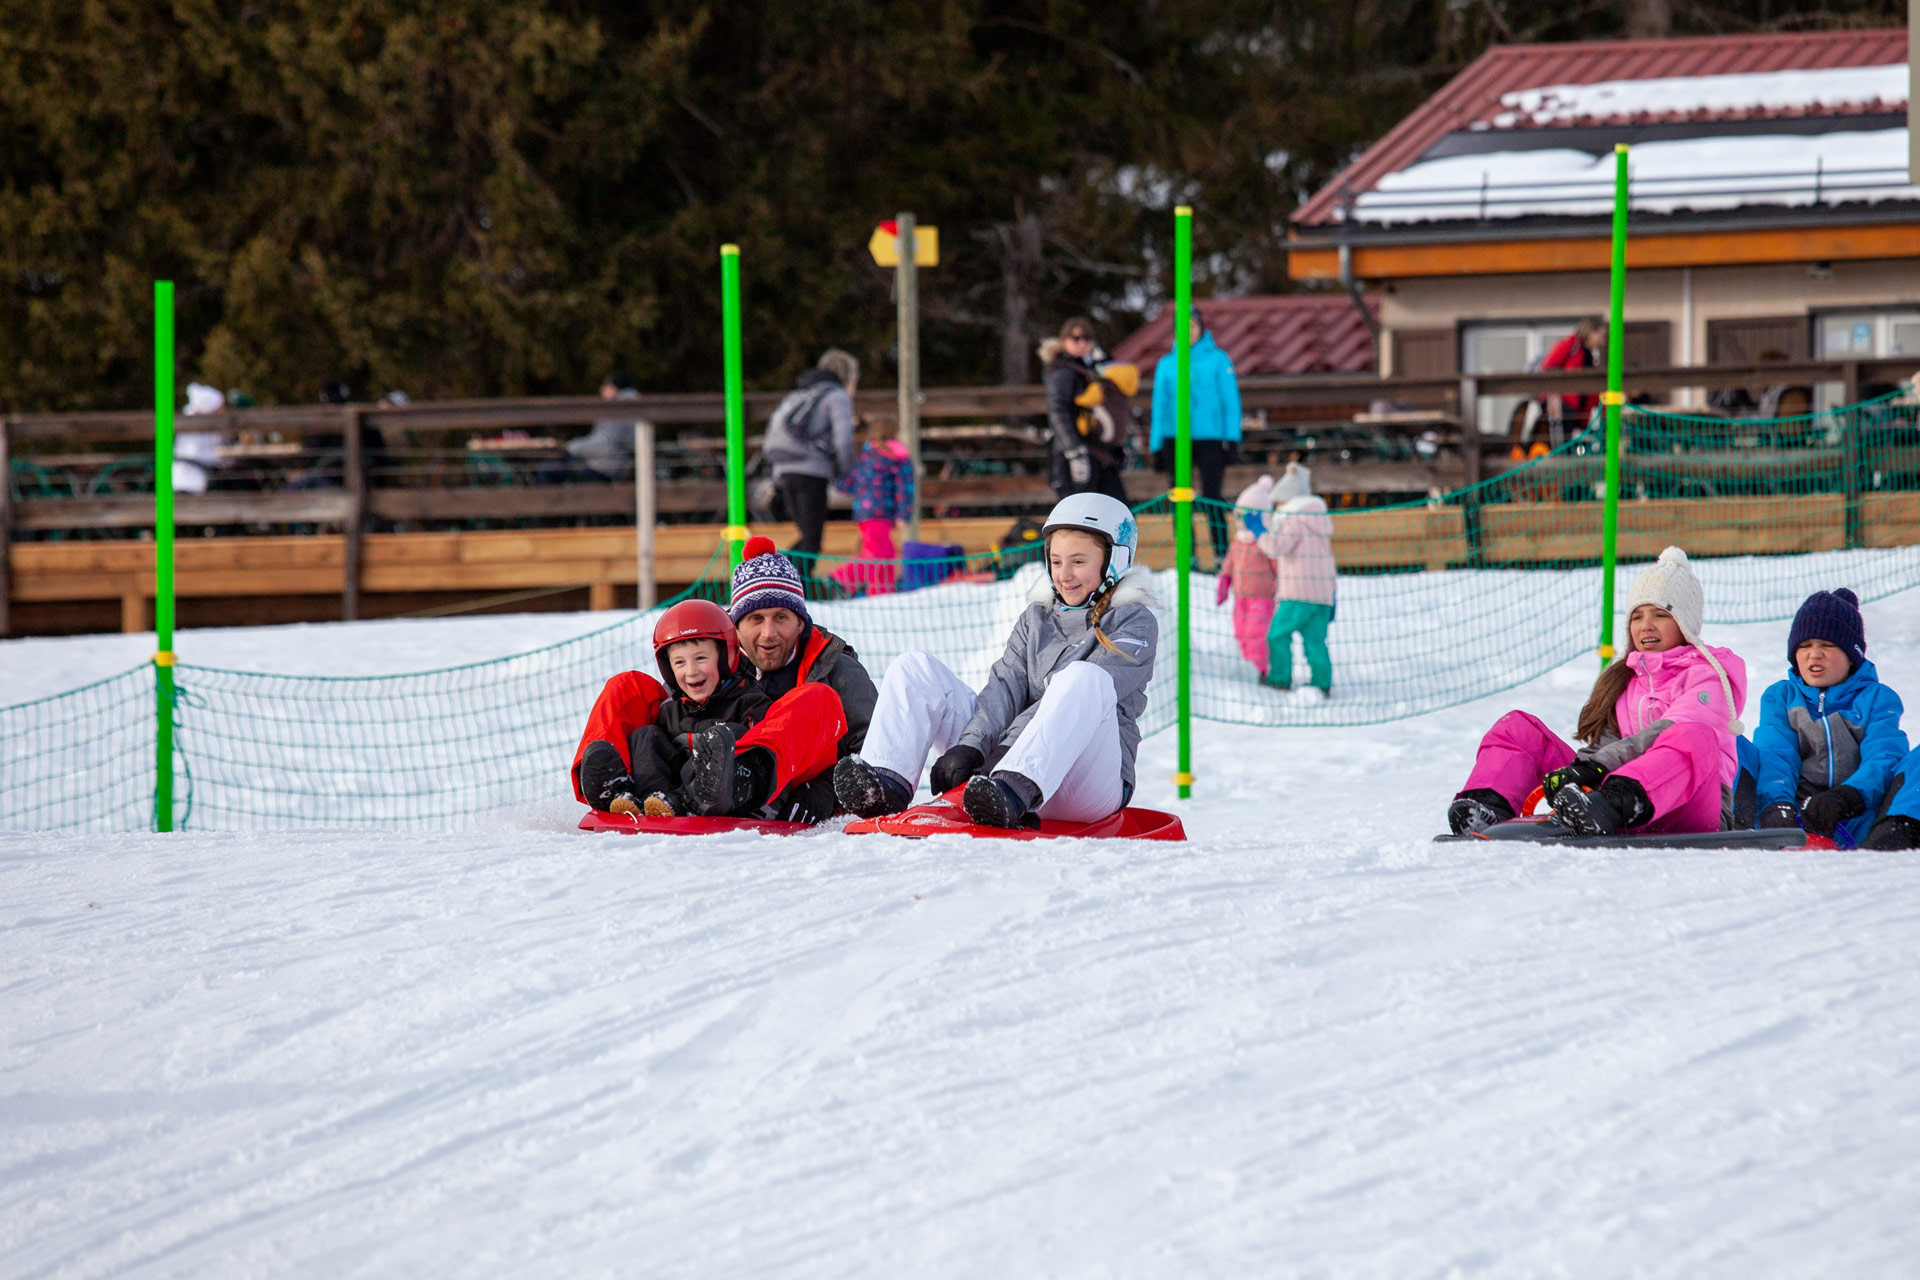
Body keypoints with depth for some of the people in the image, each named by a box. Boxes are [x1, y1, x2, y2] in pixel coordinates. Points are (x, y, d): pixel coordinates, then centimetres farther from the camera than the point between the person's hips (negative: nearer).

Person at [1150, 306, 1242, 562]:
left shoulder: (1218, 359, 4)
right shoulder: (1166, 364, 9)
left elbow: (1230, 400, 4)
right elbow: (1160, 405, 12)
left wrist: (1232, 440, -3)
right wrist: (1157, 445, 7)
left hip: (1210, 438, -2)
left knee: (1212, 498, -8)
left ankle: (1222, 555, -3)